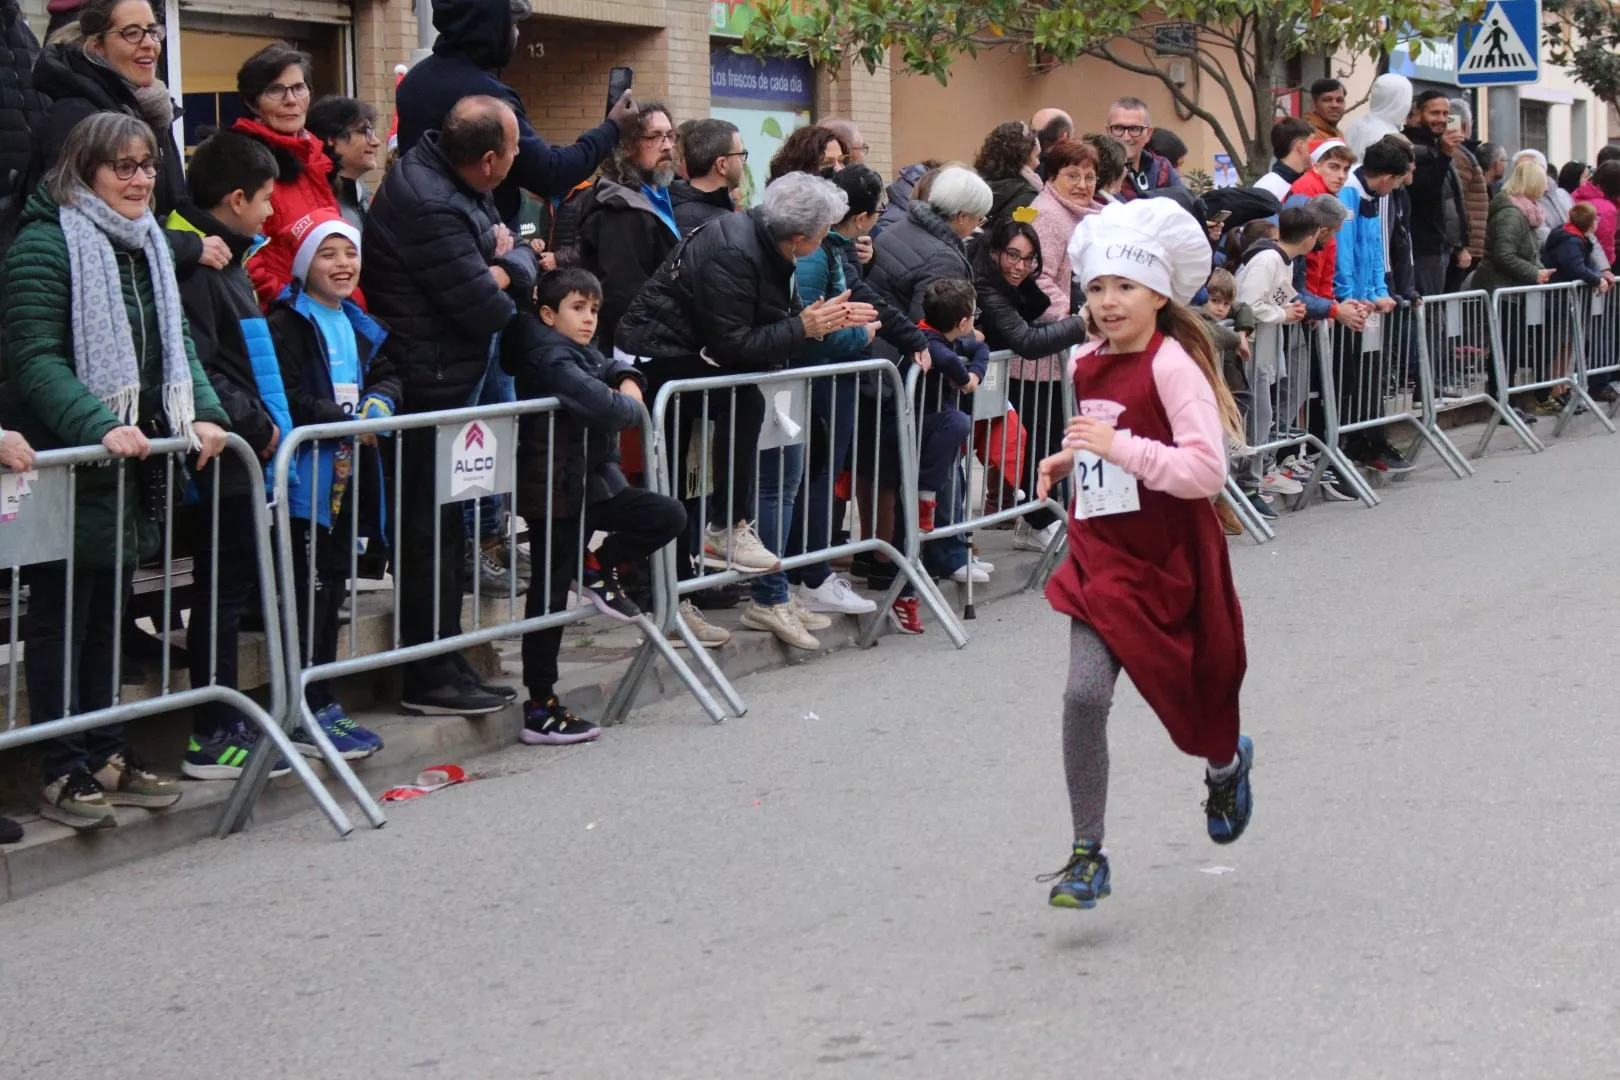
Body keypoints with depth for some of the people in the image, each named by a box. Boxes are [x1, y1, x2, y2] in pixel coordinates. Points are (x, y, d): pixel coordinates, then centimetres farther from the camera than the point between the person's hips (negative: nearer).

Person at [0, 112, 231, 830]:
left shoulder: (148, 246, 13)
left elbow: (176, 345, 16)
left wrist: (204, 415, 0)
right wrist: (99, 428, -28)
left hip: (131, 464, 8)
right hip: (66, 463, -8)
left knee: (108, 610, 14)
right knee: (60, 614, 0)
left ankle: (107, 755, 22)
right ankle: (65, 772, 4)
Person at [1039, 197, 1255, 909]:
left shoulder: (1171, 365, -17)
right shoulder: (1090, 367, 6)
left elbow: (1207, 471, -25)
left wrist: (1119, 448, -29)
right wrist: (1070, 460, 7)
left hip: (1166, 561, -5)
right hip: (1101, 555, 5)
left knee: (1186, 694, 14)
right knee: (1084, 697, -11)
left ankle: (1225, 762, 50)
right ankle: (1087, 855, -3)